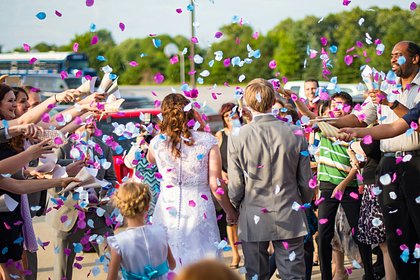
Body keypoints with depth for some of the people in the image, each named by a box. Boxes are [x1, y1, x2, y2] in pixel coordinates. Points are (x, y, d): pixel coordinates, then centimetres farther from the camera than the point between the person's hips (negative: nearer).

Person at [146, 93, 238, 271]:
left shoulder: (157, 142, -3)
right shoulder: (207, 141, -7)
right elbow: (215, 185, -7)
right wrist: (230, 211, 6)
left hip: (168, 209, 1)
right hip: (199, 209, -1)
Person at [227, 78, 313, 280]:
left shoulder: (238, 137, -11)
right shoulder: (295, 134, -6)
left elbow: (235, 185, -7)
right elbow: (306, 181, 0)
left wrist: (235, 208, 13)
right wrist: (303, 204, 19)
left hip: (253, 220, -1)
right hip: (289, 218, 1)